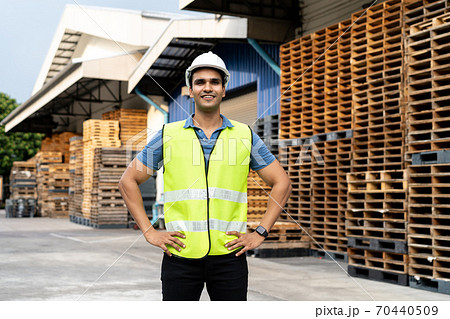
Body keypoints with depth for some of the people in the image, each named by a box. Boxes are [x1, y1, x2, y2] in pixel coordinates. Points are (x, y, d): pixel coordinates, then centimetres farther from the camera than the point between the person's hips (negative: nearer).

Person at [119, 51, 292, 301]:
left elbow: (281, 183, 10)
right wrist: (149, 232, 1)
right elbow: (128, 181, 9)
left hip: (229, 254, 0)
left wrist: (260, 233, 1)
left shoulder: (245, 136, 6)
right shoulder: (169, 135, 5)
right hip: (180, 255, 0)